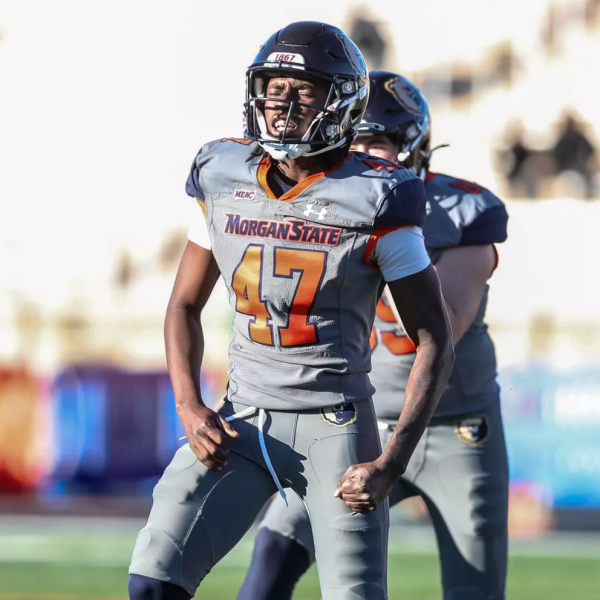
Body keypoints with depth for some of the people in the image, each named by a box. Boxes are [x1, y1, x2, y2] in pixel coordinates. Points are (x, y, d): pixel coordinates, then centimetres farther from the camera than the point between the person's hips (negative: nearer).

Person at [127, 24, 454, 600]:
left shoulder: (374, 201, -9)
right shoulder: (224, 180, 3)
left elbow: (434, 340, -6)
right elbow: (185, 304, 14)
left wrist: (391, 464, -15)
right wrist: (189, 407, -4)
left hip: (336, 426, -3)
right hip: (242, 422, 3)